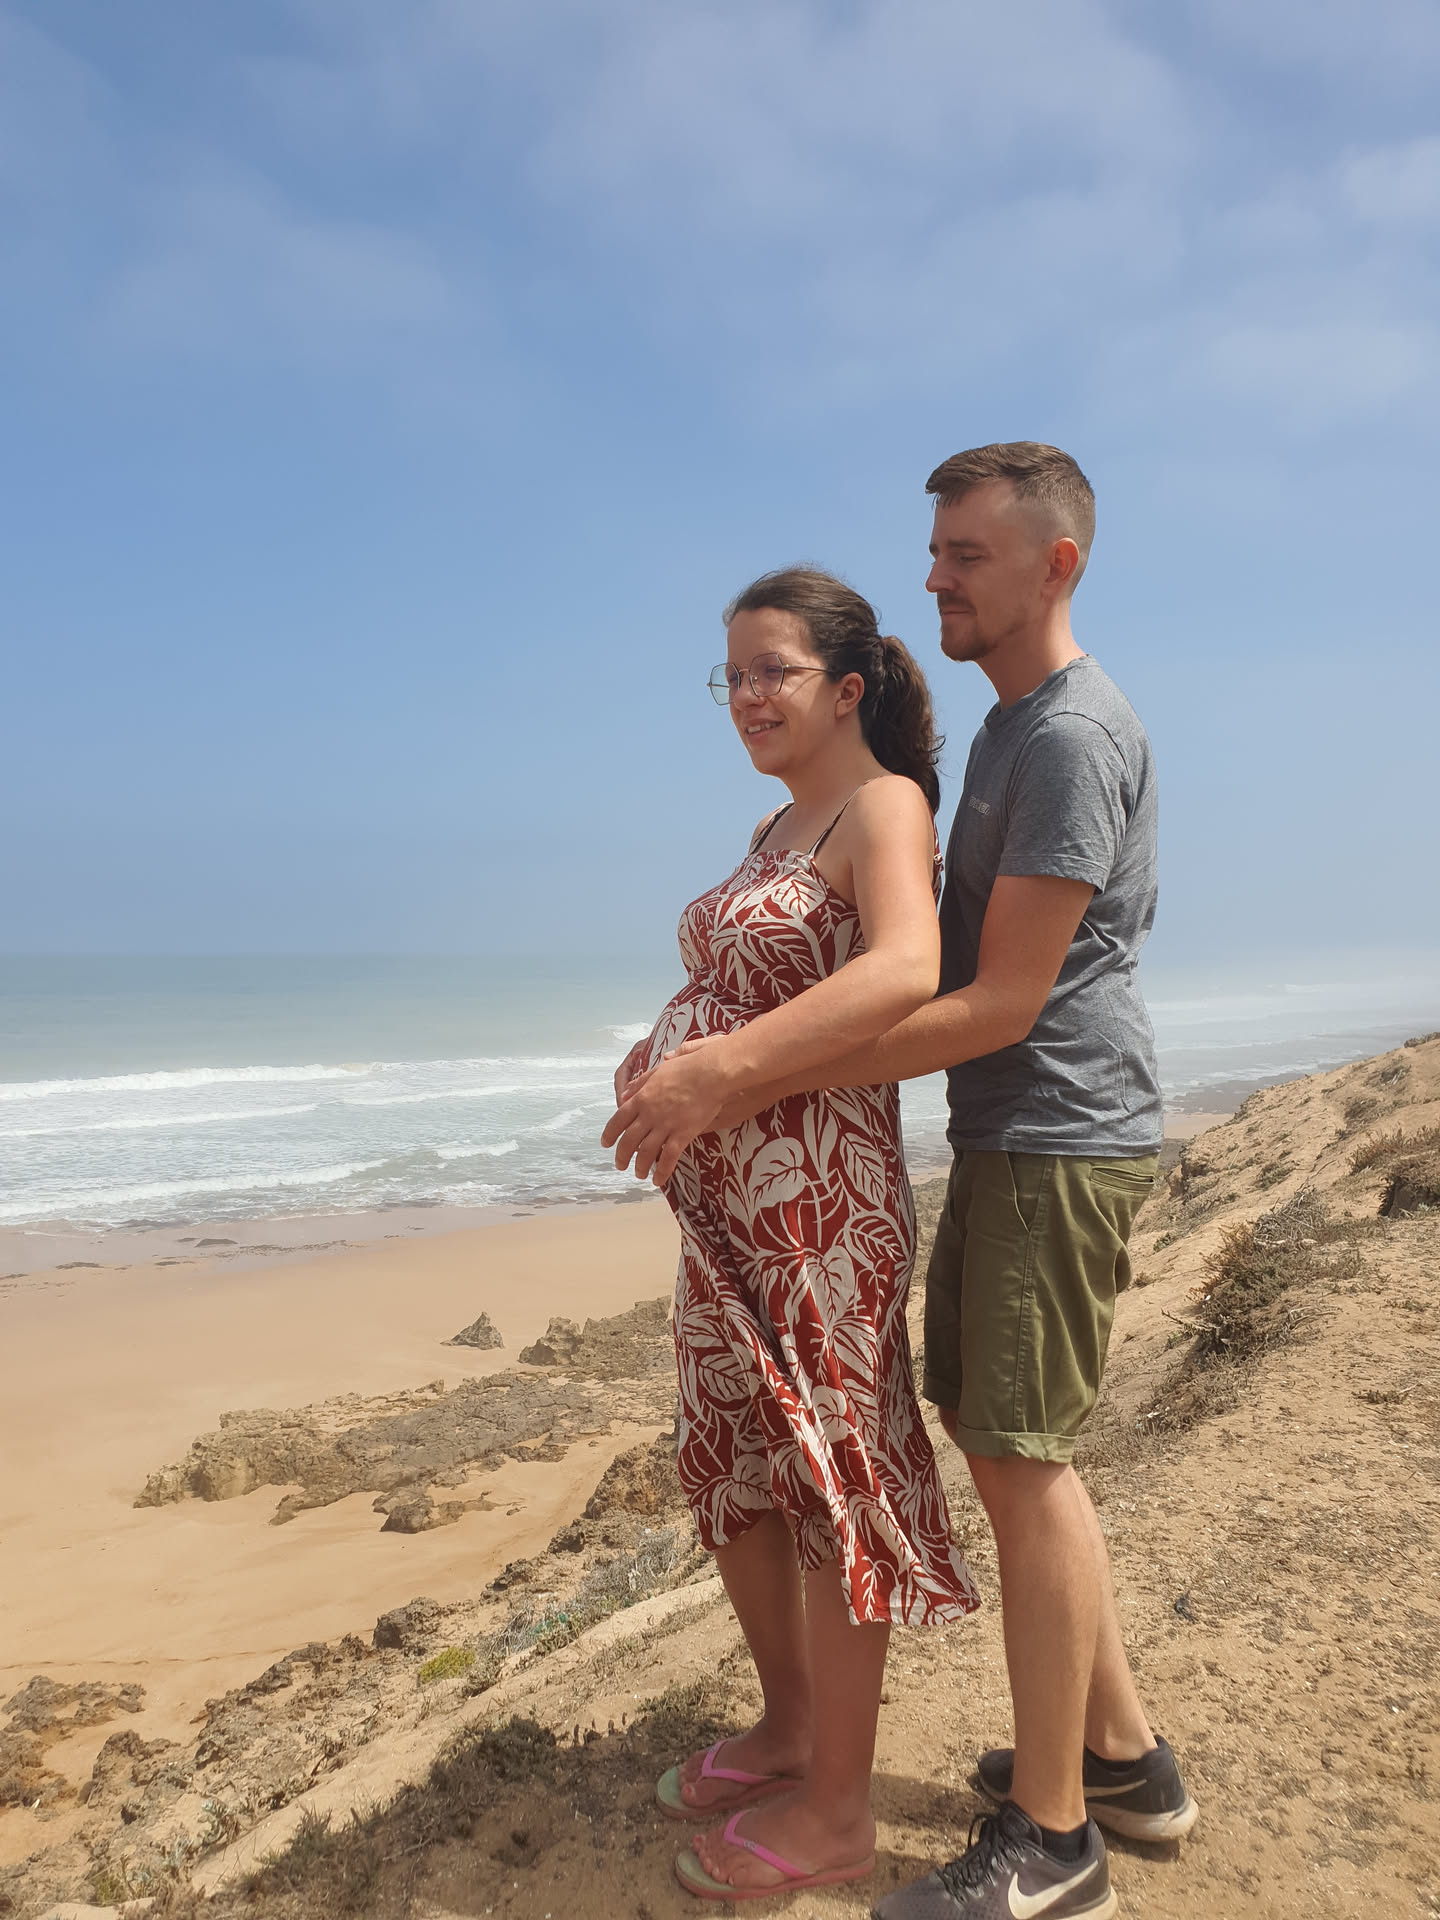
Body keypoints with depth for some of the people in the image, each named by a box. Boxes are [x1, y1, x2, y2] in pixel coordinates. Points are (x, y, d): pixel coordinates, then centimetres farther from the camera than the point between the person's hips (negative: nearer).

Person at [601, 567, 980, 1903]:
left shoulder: (884, 805, -11)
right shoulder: (778, 829, 17)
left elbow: (907, 971, -31)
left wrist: (715, 1069, -34)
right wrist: (663, 1060, 4)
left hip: (819, 1201, -9)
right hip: (725, 1203, 9)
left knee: (828, 1484, 5)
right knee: (731, 1475, 19)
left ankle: (835, 1811, 25)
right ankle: (787, 1728, 40)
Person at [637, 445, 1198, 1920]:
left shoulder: (1074, 735, -17)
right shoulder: (1009, 722, 16)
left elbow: (1000, 1002, -22)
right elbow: (952, 946, 20)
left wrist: (763, 1083, -22)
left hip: (1062, 1144, -10)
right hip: (1006, 1143, 10)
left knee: (1021, 1458, -3)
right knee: (989, 1427, 15)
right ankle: (1120, 1754, 30)